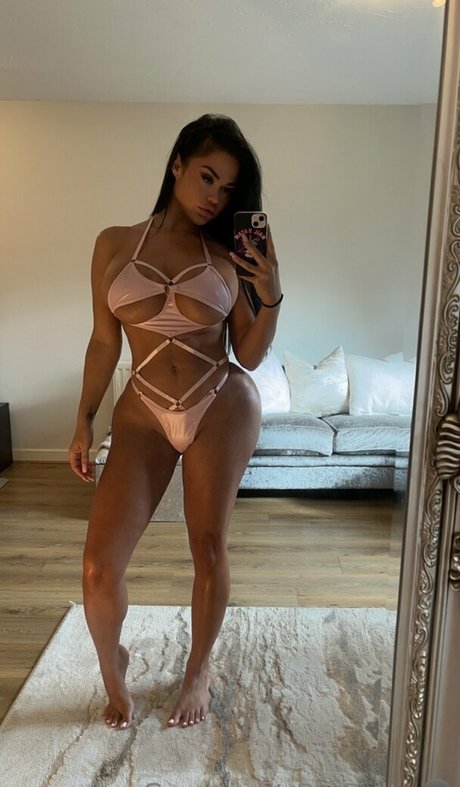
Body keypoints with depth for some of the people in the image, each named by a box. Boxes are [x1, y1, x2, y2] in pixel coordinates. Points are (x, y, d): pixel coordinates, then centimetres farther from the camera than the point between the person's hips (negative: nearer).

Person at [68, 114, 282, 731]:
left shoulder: (227, 258, 3)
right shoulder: (115, 244, 4)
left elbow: (249, 356, 3)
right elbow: (105, 340, 7)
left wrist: (271, 299, -12)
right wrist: (84, 421, 6)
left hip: (223, 407, 0)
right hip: (143, 414, 1)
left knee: (209, 548, 9)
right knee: (100, 567, -3)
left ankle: (198, 670, 37)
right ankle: (113, 665, 32)